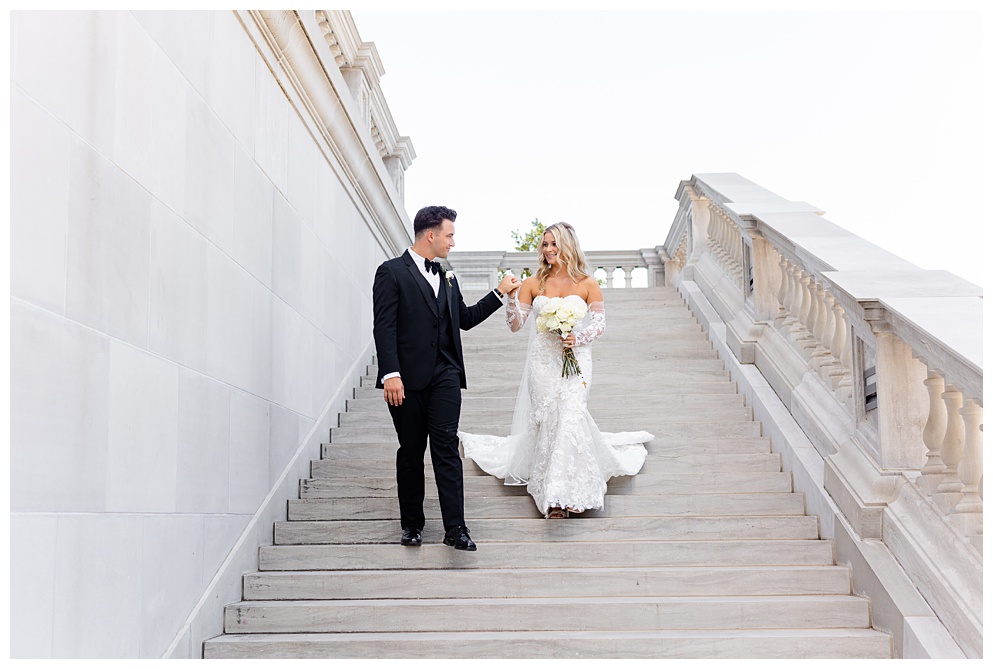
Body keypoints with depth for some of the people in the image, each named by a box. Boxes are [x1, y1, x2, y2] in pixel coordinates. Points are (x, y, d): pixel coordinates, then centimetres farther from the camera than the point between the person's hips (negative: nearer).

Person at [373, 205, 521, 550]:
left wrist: (499, 292, 19)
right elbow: (384, 327, -10)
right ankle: (412, 524, 20)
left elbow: (466, 319, 25)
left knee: (447, 448, -4)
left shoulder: (447, 278, 17)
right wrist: (391, 374, -19)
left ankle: (455, 528, -5)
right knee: (410, 452, 6)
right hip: (407, 378, -4)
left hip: (445, 376, 4)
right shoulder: (392, 272, -2)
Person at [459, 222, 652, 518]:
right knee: (547, 419, -1)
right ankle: (555, 495, 8)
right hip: (543, 361, 2)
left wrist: (578, 338, -13)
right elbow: (515, 324, 3)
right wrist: (511, 295, -13)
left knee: (569, 416, -13)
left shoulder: (587, 284, 3)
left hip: (575, 360, -1)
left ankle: (565, 492, -4)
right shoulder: (533, 283, 5)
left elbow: (599, 322, 4)